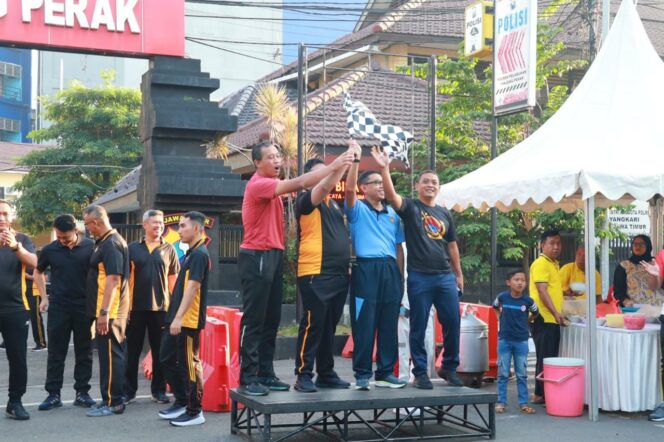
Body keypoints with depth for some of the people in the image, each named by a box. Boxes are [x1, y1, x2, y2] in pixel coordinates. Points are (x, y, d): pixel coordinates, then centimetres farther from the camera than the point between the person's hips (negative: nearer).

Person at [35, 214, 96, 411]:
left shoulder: (91, 247, -7)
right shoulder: (50, 250, -2)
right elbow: (38, 272, 16)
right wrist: (44, 297, 7)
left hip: (84, 306, -1)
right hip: (58, 307, 1)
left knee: (84, 352, 6)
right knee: (56, 352, 4)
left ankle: (82, 393, 14)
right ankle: (53, 394, 10)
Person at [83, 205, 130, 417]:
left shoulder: (111, 244, -17)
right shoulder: (105, 242, 15)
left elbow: (113, 280, -23)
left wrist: (104, 312, -26)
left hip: (109, 311, -10)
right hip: (108, 310, 10)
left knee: (110, 355, -5)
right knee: (113, 355, 14)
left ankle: (112, 403, -1)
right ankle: (113, 398, 22)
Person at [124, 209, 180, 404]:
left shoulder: (168, 250, 5)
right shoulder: (133, 248, 4)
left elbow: (173, 278, 7)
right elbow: (125, 276, 6)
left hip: (161, 307, 0)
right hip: (136, 306, 0)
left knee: (160, 351, 7)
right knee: (132, 350, 6)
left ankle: (159, 390, 17)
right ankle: (128, 390, 14)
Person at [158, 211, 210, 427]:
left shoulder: (199, 254, -14)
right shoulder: (191, 253, 16)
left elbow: (192, 287, -22)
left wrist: (179, 317, -25)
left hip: (188, 321, -10)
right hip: (177, 319, 10)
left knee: (189, 365, -4)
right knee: (166, 360, 15)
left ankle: (195, 412, 5)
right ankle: (182, 402, 26)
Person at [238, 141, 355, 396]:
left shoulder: (272, 185, 18)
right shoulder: (258, 184, -16)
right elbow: (298, 183, -23)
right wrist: (332, 167, -24)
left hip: (273, 256, 10)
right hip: (256, 258, -10)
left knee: (271, 319, 11)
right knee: (253, 320, -7)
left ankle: (265, 374, 17)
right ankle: (247, 378, -4)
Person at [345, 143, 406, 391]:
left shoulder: (393, 214, 19)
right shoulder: (357, 210, 5)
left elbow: (398, 247, 20)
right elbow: (348, 189, -15)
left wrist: (401, 277, 14)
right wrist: (355, 158, -18)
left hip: (390, 270, 5)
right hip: (366, 268, -5)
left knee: (389, 324, 7)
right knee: (364, 324, -5)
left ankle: (386, 372, 15)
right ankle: (362, 374, 1)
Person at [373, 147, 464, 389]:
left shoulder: (445, 214, 15)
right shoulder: (410, 207, 2)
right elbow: (392, 196, -18)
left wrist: (459, 274, 18)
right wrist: (384, 168, -29)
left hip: (446, 276, 4)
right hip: (419, 277, -4)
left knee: (453, 323, 4)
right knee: (419, 327, 1)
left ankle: (449, 367, 21)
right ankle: (420, 373, 11)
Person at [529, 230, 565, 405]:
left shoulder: (554, 264, 18)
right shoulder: (541, 264, -11)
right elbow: (542, 291, -20)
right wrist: (555, 313, -26)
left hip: (552, 319, 9)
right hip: (543, 318, -9)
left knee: (551, 357, 11)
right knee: (545, 358, -7)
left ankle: (543, 393, 17)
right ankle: (540, 394, -2)